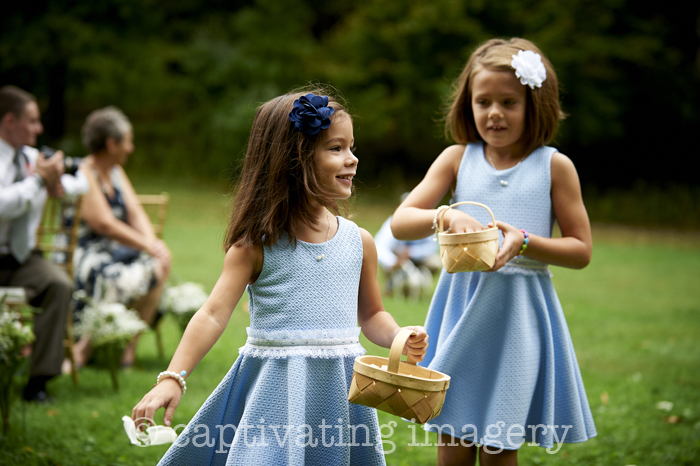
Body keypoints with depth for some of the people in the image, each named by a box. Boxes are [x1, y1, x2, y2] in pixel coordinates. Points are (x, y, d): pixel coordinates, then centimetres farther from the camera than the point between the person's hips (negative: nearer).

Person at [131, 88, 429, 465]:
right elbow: (214, 313, -13)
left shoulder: (358, 242, 5)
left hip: (338, 390, 3)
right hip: (273, 391, -3)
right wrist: (173, 379, -23)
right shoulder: (257, 244, -7)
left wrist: (401, 339, -5)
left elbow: (371, 314, 16)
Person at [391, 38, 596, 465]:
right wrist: (445, 216, -20)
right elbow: (400, 222, 0)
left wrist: (524, 242, -17)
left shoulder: (554, 166, -1)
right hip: (463, 306, 2)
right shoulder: (457, 159, 4)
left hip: (520, 312, -2)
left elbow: (581, 250, 0)